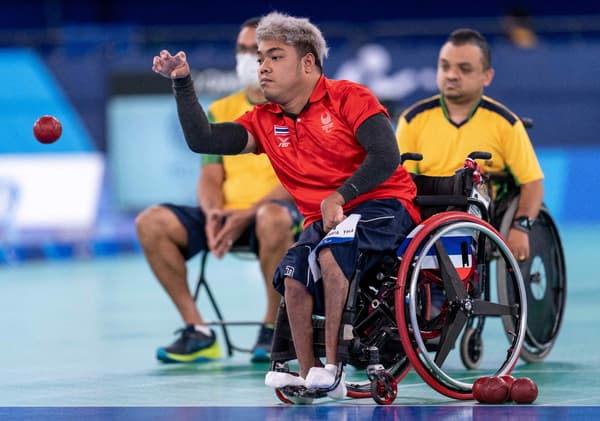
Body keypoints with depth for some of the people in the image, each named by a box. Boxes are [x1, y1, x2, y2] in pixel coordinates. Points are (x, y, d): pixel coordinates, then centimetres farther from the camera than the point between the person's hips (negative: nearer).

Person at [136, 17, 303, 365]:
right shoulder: (220, 111, 17)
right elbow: (211, 177, 10)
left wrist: (247, 214, -21)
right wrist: (213, 214, -13)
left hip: (283, 210, -5)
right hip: (228, 216, 5)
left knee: (272, 217, -42)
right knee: (151, 222, -20)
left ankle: (273, 329, -25)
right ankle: (198, 332, -18)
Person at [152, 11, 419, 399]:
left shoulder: (347, 98, -4)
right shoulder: (265, 122, 11)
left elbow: (386, 157, -15)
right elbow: (202, 141, 1)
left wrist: (338, 198, -22)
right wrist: (182, 83, -7)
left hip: (383, 205, -6)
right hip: (323, 219, 6)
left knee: (331, 251, -33)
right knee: (293, 275, -22)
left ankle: (332, 368, -28)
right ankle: (307, 376, -16)